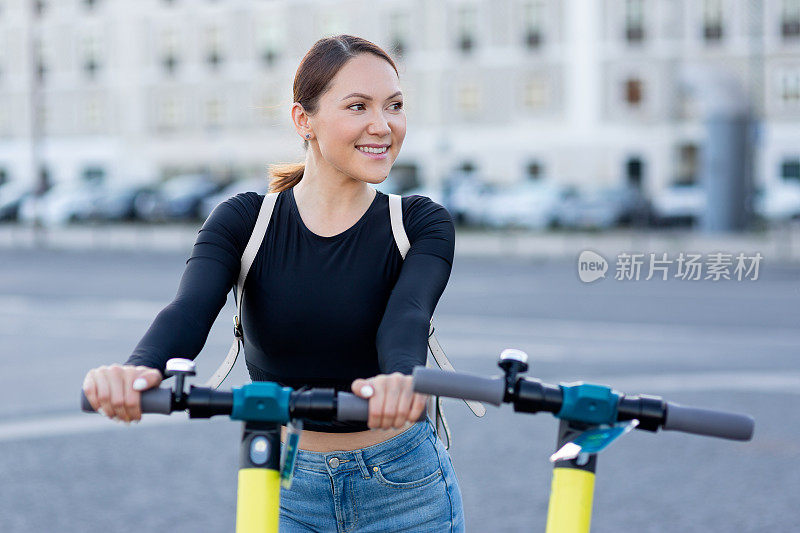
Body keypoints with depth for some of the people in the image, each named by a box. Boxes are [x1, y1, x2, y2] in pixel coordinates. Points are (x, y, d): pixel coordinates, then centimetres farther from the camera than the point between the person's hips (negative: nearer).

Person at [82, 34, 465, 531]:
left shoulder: (422, 223, -7)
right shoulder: (244, 221, -5)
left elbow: (407, 314, -27)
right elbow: (191, 308, -23)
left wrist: (399, 378, -51)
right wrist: (139, 370, -47)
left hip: (406, 487, 0)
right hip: (286, 489, 1)